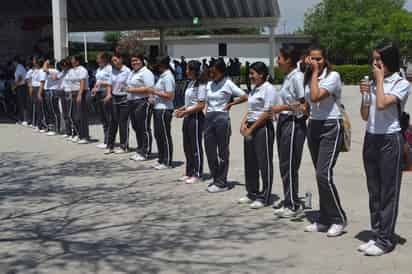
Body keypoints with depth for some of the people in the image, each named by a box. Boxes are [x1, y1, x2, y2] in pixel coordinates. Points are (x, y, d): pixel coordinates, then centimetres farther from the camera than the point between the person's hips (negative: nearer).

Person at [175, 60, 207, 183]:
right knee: (187, 146, 14)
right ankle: (189, 172, 25)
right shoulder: (191, 83, 12)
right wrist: (181, 109, 5)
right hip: (188, 117, 9)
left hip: (196, 117, -9)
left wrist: (185, 112, -18)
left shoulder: (201, 85, -15)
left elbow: (201, 105, -19)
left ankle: (197, 174, 10)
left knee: (196, 146, 0)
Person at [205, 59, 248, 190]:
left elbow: (244, 97, -9)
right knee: (210, 151, 7)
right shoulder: (209, 84, 11)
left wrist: (230, 104, -5)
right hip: (209, 119, 6)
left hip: (222, 119, -6)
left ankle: (221, 183, 8)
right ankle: (216, 179, 20)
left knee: (222, 152, 1)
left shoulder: (227, 84, -6)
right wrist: (207, 114, 9)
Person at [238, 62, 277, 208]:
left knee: (264, 163, -2)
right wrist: (244, 122, 1)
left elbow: (267, 113, -16)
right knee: (250, 162, 13)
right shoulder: (254, 89, 16)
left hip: (263, 128, -9)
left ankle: (264, 197, 4)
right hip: (250, 128, 9)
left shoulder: (269, 89, -11)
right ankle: (252, 193, 25)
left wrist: (251, 128, -15)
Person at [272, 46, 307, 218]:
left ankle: (293, 206, 7)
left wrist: (282, 107, -15)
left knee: (289, 165, -3)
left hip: (294, 123, -9)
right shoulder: (288, 77, 13)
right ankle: (289, 202, 24)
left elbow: (304, 104, -18)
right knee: (284, 165, 14)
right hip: (284, 122, 9)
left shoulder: (297, 77, -14)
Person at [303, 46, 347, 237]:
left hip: (331, 128, -7)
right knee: (320, 175, 10)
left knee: (324, 174, -16)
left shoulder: (333, 76, -11)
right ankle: (324, 220, 18)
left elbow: (316, 96, -24)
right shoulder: (308, 78, 12)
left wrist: (315, 72, -16)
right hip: (313, 126, 7)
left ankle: (339, 219, -3)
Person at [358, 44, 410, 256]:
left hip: (390, 140, -7)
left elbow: (382, 104, -24)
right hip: (371, 139, 7)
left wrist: (380, 78, -13)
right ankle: (376, 234, 18)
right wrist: (365, 95, -2)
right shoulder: (373, 84, 10)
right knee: (374, 190, 10)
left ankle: (386, 239, 3)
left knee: (388, 191, -2)